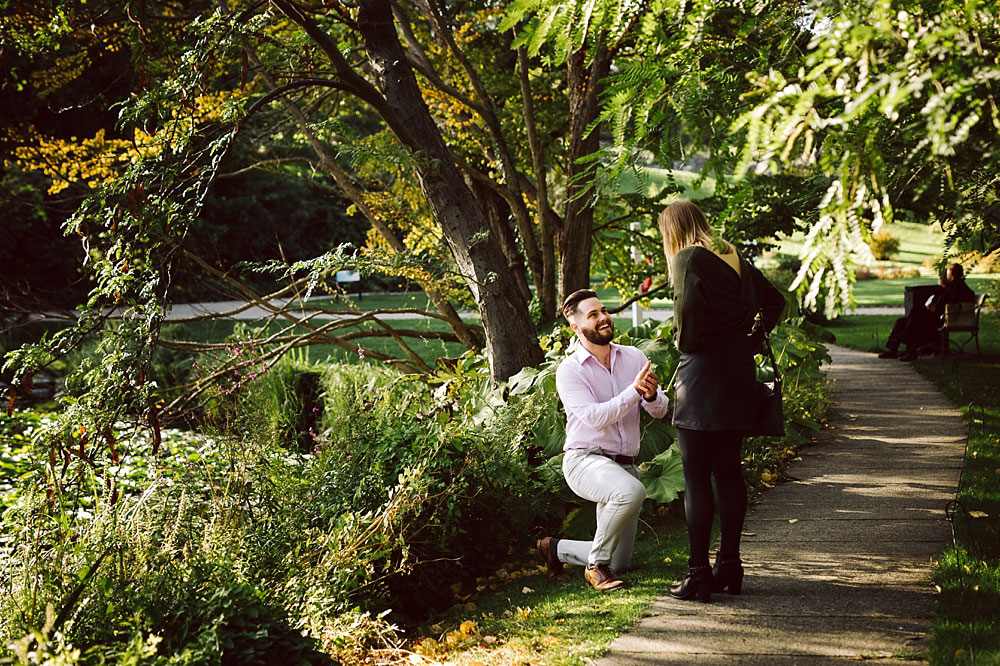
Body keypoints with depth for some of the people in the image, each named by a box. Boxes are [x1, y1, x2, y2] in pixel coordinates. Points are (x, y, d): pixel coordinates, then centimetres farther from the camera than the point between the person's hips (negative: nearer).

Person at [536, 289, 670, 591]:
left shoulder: (634, 357, 6)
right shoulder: (569, 370, -7)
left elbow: (659, 410, 2)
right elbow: (595, 418, -19)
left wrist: (652, 395, -21)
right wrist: (634, 390, -25)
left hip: (625, 464, 6)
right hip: (586, 460, -5)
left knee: (619, 564, 6)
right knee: (631, 491, -39)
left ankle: (555, 548, 33)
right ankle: (596, 566, -18)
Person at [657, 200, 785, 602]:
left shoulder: (688, 258, -8)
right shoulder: (733, 257, 15)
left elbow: (688, 304, -23)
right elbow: (774, 301, 22)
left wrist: (684, 343, -5)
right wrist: (752, 338, 17)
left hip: (703, 370, -8)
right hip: (739, 369, 8)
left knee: (696, 477, -3)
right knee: (728, 470, 13)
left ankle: (699, 573, -2)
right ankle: (730, 566, 18)